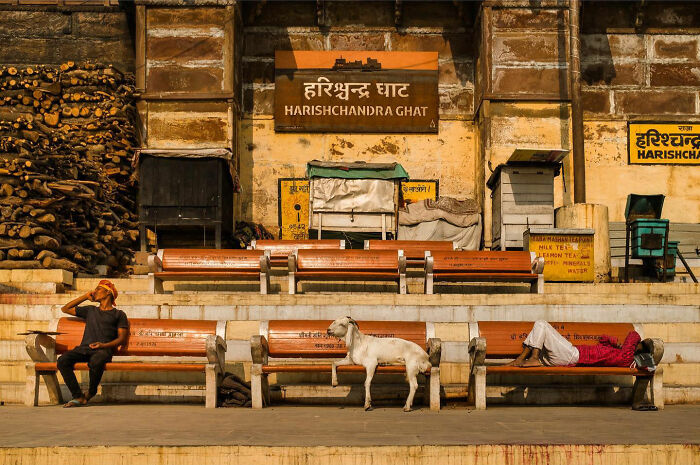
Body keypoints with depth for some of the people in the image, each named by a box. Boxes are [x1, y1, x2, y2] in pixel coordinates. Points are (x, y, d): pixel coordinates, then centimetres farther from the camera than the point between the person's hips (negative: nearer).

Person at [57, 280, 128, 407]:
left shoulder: (119, 314, 18)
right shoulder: (90, 310, 31)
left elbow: (122, 338, 7)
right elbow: (65, 309, 34)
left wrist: (103, 345, -11)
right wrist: (85, 297, 30)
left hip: (103, 350, -4)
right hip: (84, 348, 4)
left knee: (96, 362, -41)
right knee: (62, 361, -28)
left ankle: (91, 392, -11)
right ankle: (78, 396, -24)